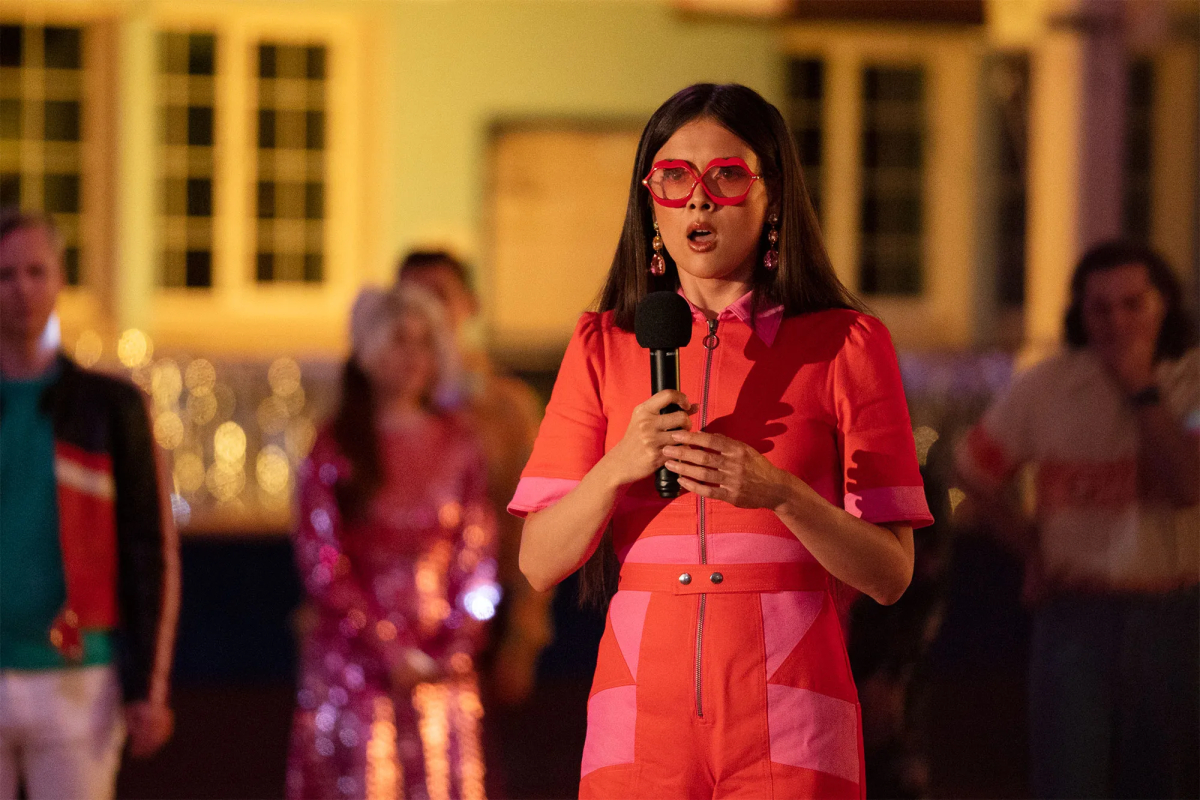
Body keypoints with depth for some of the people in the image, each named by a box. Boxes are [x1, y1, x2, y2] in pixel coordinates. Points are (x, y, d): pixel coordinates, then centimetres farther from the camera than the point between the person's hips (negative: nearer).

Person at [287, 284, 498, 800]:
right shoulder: (334, 451, 0)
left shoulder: (458, 447, 9)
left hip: (440, 663, 3)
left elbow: (477, 562, 9)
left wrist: (458, 646, -4)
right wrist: (389, 652, -9)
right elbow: (321, 568, -4)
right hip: (355, 661, -3)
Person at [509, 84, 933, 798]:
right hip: (642, 716, 2)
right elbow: (540, 564, 4)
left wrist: (780, 492, -18)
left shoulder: (847, 343, 2)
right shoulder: (603, 345, 9)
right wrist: (619, 467, -13)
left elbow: (890, 576, -2)